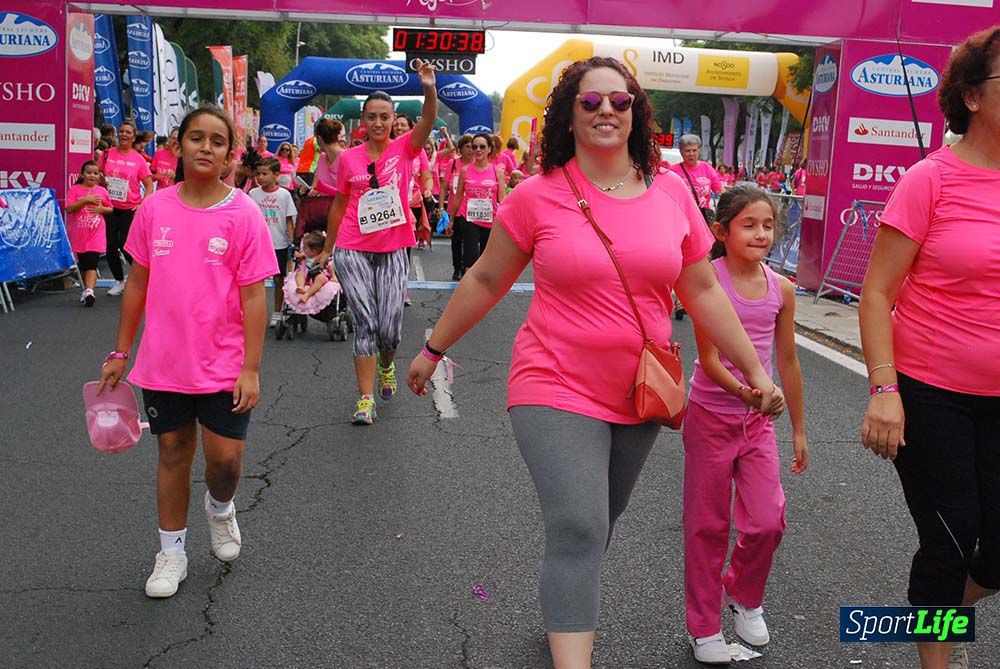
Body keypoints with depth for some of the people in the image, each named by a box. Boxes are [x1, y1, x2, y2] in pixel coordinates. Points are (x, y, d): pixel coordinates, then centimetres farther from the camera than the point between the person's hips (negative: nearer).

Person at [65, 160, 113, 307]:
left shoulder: (102, 191, 4)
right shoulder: (75, 189, -1)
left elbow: (110, 209, 13)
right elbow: (69, 209, -12)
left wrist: (101, 209, -8)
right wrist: (85, 200, -20)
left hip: (95, 234, -1)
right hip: (78, 234, 1)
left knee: (91, 263, -13)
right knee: (82, 264, 14)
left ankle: (89, 291, -22)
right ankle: (86, 288, 30)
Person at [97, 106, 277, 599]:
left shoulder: (243, 214, -9)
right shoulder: (155, 208, 1)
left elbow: (253, 296, -9)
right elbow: (138, 284, 8)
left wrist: (251, 369, -12)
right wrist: (120, 353, 9)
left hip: (223, 366, -2)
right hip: (162, 364, 3)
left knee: (225, 457, -3)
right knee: (173, 451, 13)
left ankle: (220, 508, 34)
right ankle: (172, 552, 29)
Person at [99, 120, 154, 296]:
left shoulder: (138, 159, -4)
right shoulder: (107, 154, 3)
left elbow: (149, 186, -2)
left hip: (129, 209, -3)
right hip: (109, 207, 3)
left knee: (126, 246, -4)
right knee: (110, 246, 7)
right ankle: (119, 281, 23)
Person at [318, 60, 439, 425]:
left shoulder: (404, 149, 0)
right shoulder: (349, 158, 3)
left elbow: (427, 121, -19)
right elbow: (339, 204, 13)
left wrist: (430, 89, -39)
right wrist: (327, 249, 18)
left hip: (393, 252, 0)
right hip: (353, 252, 0)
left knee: (390, 329, 0)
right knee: (365, 324, -5)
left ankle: (387, 367, 35)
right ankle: (365, 399, 0)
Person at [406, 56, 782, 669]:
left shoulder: (671, 192, 0)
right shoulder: (538, 196, -8)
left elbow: (703, 290, 6)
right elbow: (486, 280, 2)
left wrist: (755, 370, 6)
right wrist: (434, 349, 8)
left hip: (639, 395, 4)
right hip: (558, 389, -4)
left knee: (602, 520, 19)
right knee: (579, 528, -16)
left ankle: (570, 611, 45)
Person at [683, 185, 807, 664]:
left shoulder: (781, 289, 1)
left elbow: (788, 362, 8)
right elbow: (708, 358, -18)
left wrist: (799, 429, 12)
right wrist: (745, 391, -35)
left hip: (758, 419, 4)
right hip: (711, 415, -4)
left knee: (767, 523, -1)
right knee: (708, 526, 7)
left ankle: (744, 596, 30)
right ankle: (704, 628, 24)